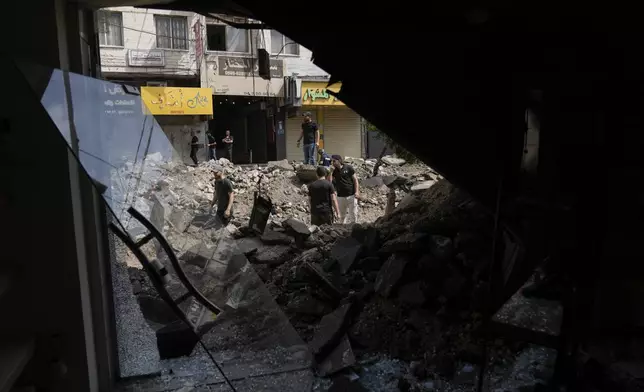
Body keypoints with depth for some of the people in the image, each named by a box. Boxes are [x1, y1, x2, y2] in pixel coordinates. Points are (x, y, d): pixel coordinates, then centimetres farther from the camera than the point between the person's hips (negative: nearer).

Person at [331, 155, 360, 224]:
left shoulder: (348, 168, -4)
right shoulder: (334, 171, 4)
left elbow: (355, 179, -2)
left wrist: (357, 191, -11)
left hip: (351, 195, -3)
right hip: (341, 197, 3)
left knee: (353, 214, 2)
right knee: (342, 216, 11)